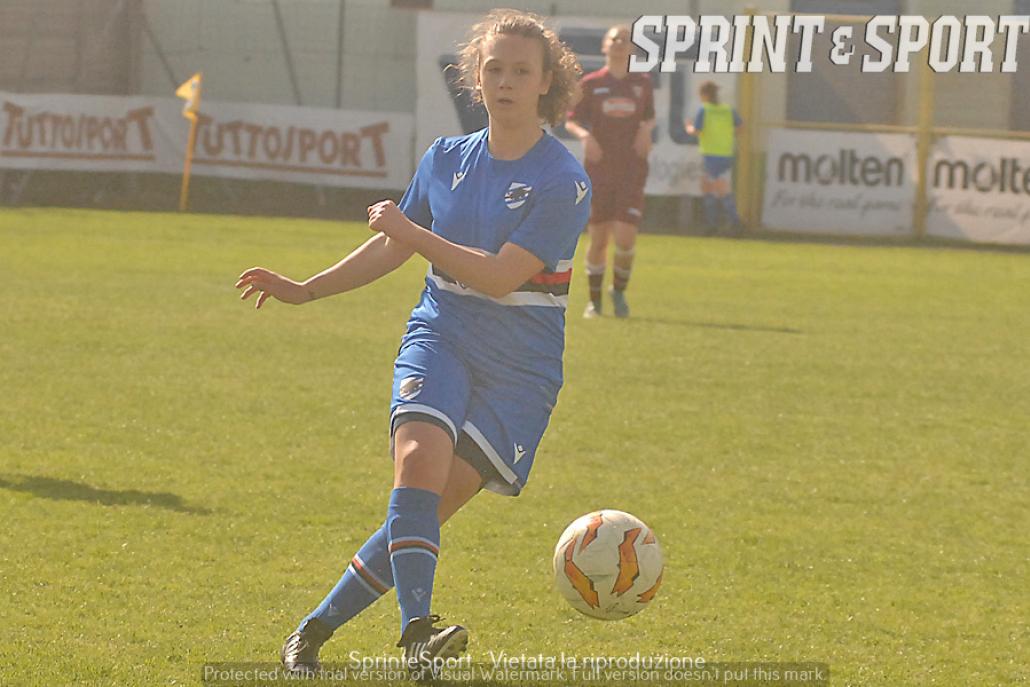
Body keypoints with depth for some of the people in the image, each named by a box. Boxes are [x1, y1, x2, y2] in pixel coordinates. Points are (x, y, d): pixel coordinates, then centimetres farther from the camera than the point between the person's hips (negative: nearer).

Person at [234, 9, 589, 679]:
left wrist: (410, 231, -12)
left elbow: (501, 277, -16)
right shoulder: (446, 159, 10)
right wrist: (303, 290, 20)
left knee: (430, 506, -11)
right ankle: (418, 630, -36)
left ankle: (316, 629, 0)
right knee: (420, 457, -27)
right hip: (440, 340, 3)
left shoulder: (563, 182, -8)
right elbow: (390, 250, 23)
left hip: (519, 368, -3)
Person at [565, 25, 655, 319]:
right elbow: (571, 121, 5)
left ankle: (619, 291, 13)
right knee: (598, 239, 1)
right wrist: (585, 134, -16)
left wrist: (646, 129, -2)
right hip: (598, 171, 0)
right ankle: (594, 300, 16)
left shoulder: (642, 83, 7)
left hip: (631, 173, 0)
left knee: (625, 237, -12)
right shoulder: (591, 83, 2)